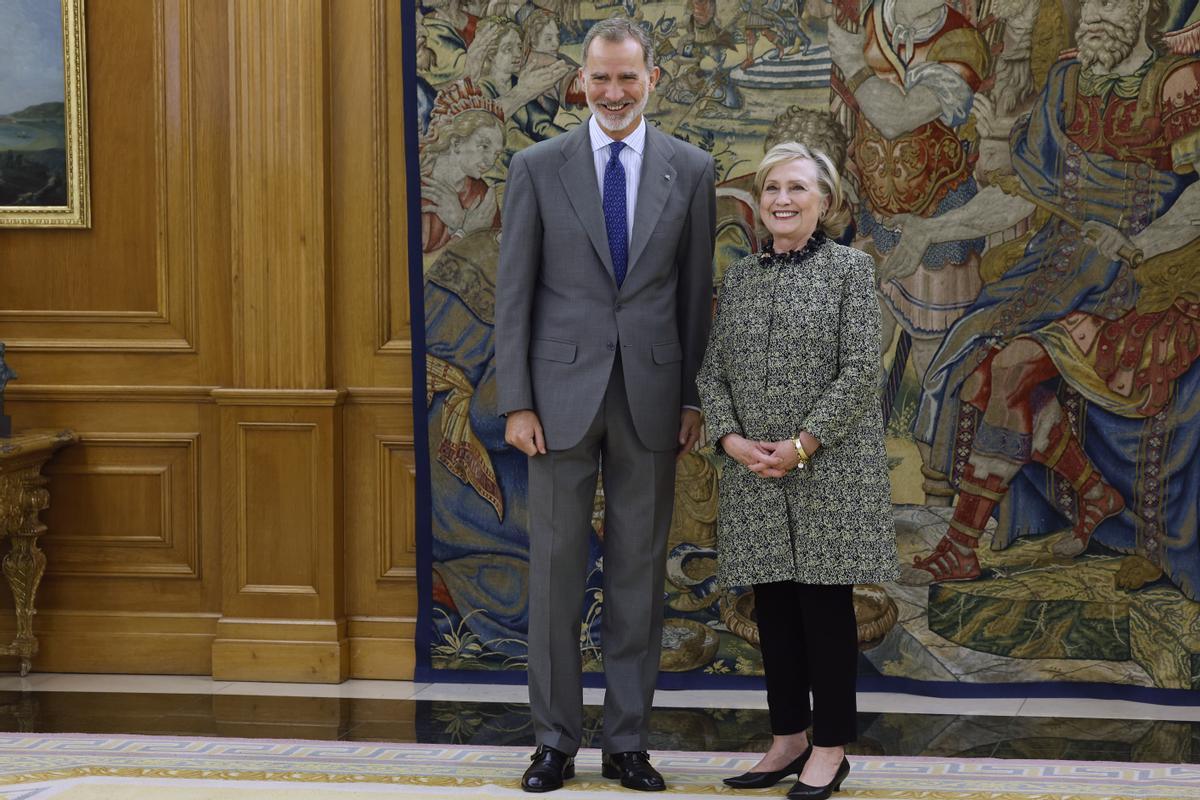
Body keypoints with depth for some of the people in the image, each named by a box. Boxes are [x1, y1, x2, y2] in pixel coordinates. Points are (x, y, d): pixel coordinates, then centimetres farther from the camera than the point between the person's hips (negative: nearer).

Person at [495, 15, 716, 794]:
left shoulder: (691, 169, 3)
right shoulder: (538, 167, 0)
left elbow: (696, 292, 6)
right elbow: (515, 292, 0)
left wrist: (695, 398, 3)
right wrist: (516, 402, -6)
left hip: (651, 396, 1)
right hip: (563, 391, -1)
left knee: (639, 570, 7)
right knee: (556, 568, 4)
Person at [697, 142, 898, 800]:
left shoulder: (850, 269, -3)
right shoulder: (738, 277, 11)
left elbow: (859, 372, -10)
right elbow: (712, 370, 10)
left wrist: (802, 444, -16)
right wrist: (730, 438, -8)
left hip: (829, 468, -4)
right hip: (753, 471, 5)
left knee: (825, 604, 0)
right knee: (773, 605, 9)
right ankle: (789, 739, 20)